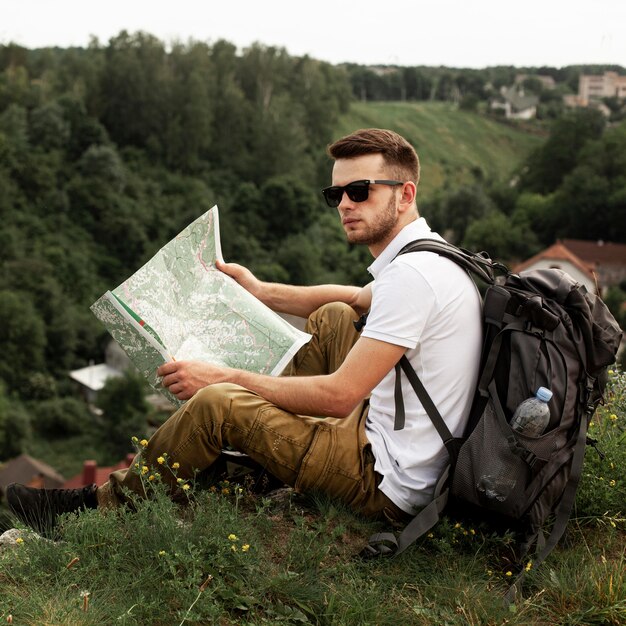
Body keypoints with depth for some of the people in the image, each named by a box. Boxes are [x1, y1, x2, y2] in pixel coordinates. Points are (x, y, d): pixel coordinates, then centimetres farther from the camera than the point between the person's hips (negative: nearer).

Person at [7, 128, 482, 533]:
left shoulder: (412, 274, -23)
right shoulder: (426, 253, 9)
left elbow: (339, 396, -23)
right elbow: (361, 299, 30)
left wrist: (225, 378, -13)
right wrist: (261, 291, 27)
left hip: (389, 485, -10)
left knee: (216, 403, -12)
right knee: (333, 317, 17)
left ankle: (108, 503, 12)